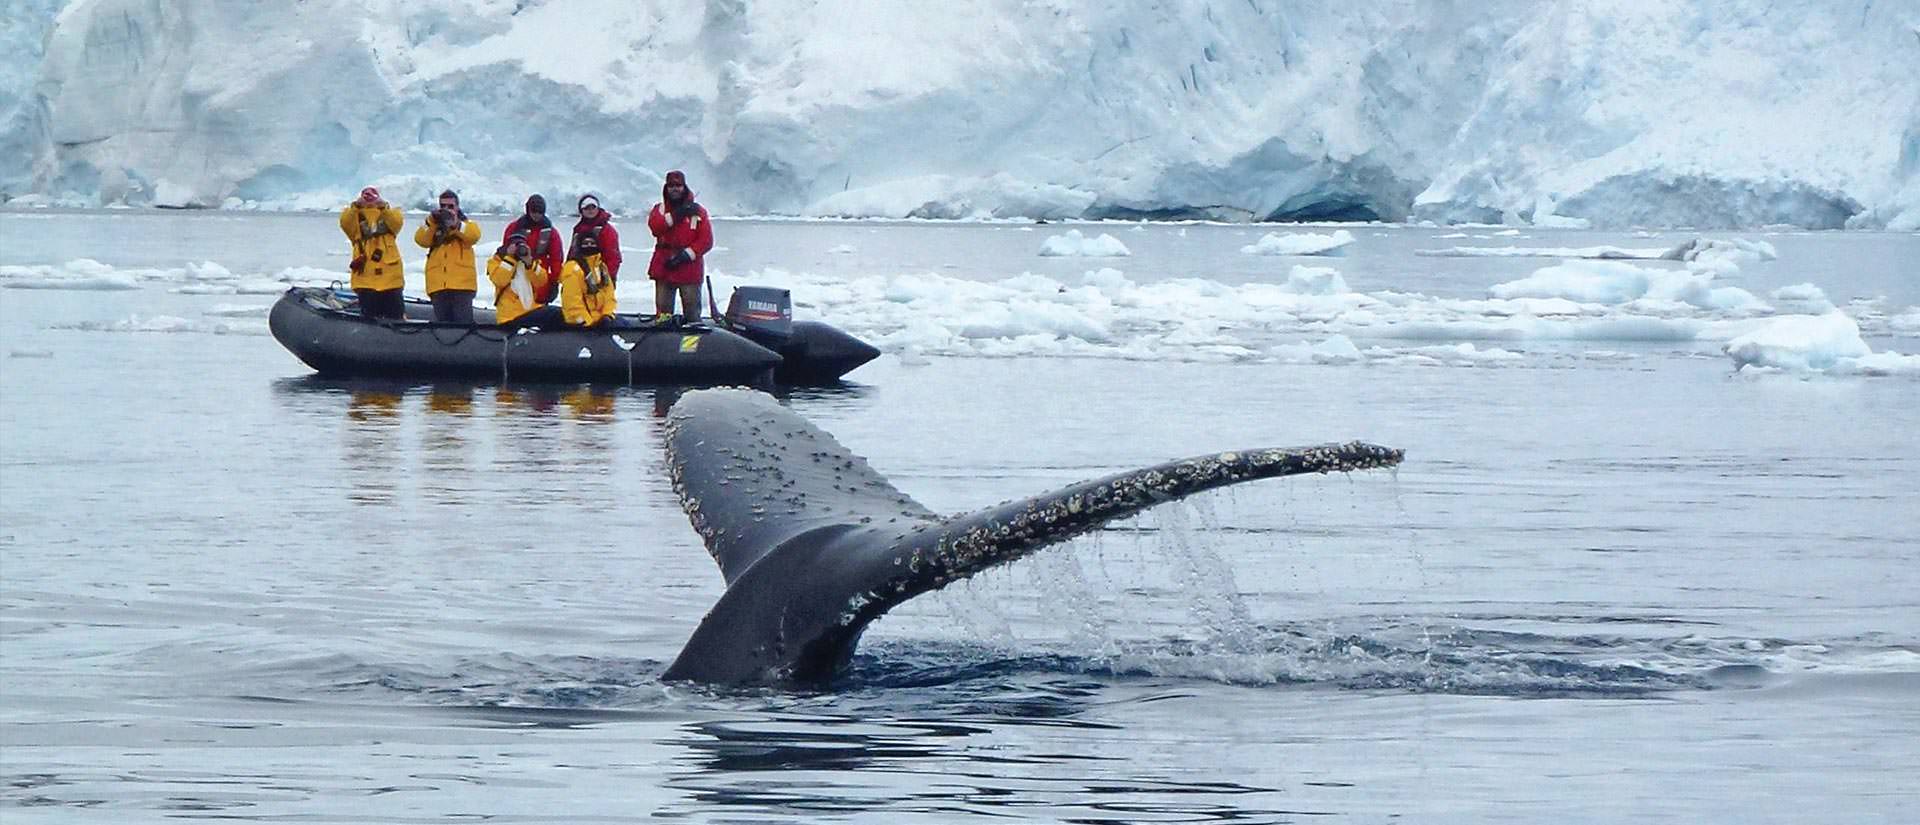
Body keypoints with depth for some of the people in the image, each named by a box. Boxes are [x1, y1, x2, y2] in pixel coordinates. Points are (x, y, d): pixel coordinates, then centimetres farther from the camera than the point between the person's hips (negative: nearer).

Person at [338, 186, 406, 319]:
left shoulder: (388, 214, 11)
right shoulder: (356, 217, 10)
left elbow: (397, 222, -11)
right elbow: (345, 223, -12)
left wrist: (383, 208, -26)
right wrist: (355, 208, -27)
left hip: (390, 277, 0)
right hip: (365, 277, 0)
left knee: (395, 317, 3)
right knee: (370, 318, 4)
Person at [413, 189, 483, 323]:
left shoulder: (466, 223, 12)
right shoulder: (431, 225, 19)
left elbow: (474, 235, -11)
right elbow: (421, 240, -1)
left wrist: (455, 225, -26)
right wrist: (431, 221, -14)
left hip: (462, 283, -3)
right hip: (438, 285, 3)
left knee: (463, 323, -10)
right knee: (442, 324, 4)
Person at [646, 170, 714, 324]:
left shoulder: (698, 211, 3)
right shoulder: (660, 209, 11)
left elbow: (706, 240, -4)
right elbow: (654, 226, -10)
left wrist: (687, 255, -14)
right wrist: (675, 216, -18)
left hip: (690, 269, -2)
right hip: (664, 268, 2)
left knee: (692, 313, -1)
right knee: (663, 312, 3)